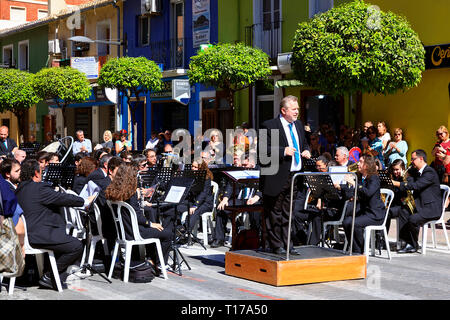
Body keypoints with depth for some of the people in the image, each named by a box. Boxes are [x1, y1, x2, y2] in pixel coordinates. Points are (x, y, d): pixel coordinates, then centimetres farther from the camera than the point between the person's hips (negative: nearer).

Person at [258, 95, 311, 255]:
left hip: (294, 176, 7)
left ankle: (287, 244, 20)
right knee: (274, 212, 2)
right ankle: (276, 245, 10)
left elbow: (304, 143, 27)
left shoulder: (299, 125, 14)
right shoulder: (269, 126, -9)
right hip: (276, 177, -7)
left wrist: (306, 151, 5)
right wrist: (283, 151, -24)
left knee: (287, 212, 13)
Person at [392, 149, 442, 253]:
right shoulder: (416, 172, 15)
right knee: (403, 214, -7)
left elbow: (416, 185, -27)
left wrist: (397, 183, -28)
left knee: (413, 219, -28)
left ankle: (414, 245, -9)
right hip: (420, 206, 10)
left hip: (432, 208, -10)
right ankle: (409, 244, -8)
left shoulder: (430, 172, -16)